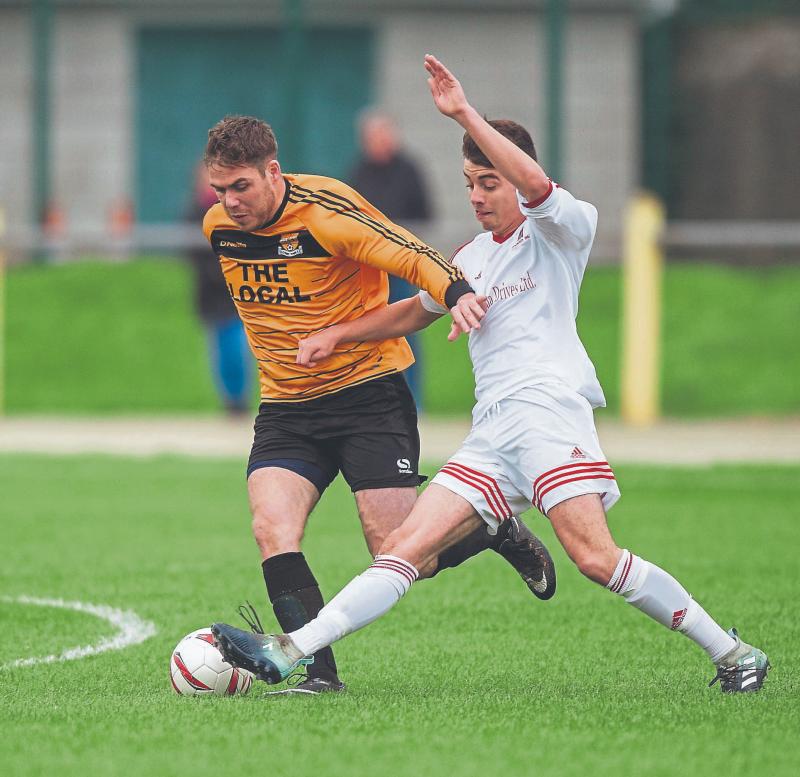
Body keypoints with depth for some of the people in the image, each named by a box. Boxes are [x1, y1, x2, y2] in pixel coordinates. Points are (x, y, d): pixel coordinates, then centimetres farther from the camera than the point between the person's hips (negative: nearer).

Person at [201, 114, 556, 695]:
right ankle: (320, 674, -16)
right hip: (287, 408, 5)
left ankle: (501, 532, 23)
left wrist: (456, 292, -41)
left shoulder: (326, 209, -17)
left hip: (369, 393, -5)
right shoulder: (220, 227, 2)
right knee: (272, 528, -21)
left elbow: (411, 255, -22)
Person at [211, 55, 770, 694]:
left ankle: (731, 652, -11)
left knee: (595, 557, -21)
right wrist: (338, 333, 30)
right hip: (491, 434, 7)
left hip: (548, 407, -7)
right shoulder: (472, 257, 25)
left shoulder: (560, 231, 3)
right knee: (406, 548, -5)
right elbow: (417, 310, 42)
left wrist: (464, 113, -21)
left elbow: (536, 185, -21)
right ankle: (290, 652, -16)